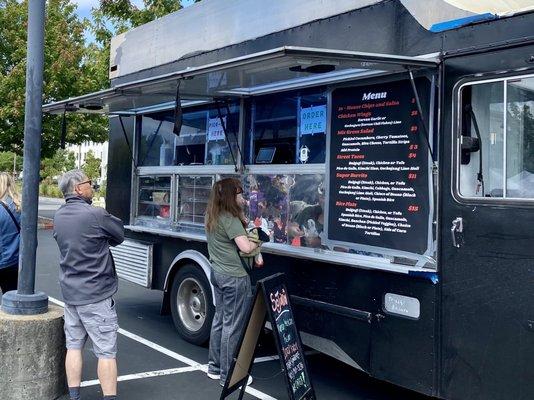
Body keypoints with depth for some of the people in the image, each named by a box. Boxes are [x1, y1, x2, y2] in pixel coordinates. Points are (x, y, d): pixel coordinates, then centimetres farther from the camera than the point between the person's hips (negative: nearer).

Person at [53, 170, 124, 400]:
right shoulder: (95, 215, -18)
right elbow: (119, 236, -5)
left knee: (74, 345, 13)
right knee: (106, 351, -1)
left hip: (69, 292, 7)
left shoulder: (59, 217, 6)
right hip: (96, 294, -7)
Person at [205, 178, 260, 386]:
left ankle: (215, 367, 29)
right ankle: (228, 375, 7)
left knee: (219, 320, 18)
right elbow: (245, 247, -25)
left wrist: (241, 212, 10)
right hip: (234, 277, -10)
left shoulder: (212, 216, 10)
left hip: (217, 273, 10)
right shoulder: (230, 219, -18)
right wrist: (257, 243, -8)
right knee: (232, 326, -1)